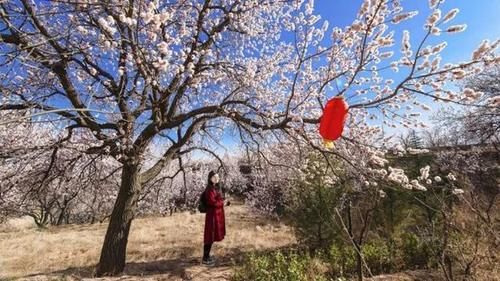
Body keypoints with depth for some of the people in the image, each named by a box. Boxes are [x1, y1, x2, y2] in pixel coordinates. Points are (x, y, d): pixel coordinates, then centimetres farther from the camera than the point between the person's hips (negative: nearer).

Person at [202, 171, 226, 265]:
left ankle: (207, 256, 31)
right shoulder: (210, 189, -20)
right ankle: (205, 259, 14)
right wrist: (222, 202, -10)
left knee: (212, 236, 18)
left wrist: (223, 201, 0)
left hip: (216, 214, 10)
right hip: (213, 215, -10)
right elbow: (212, 202, -24)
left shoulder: (215, 188, 10)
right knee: (210, 236, 1)